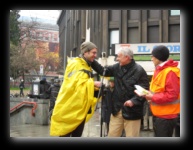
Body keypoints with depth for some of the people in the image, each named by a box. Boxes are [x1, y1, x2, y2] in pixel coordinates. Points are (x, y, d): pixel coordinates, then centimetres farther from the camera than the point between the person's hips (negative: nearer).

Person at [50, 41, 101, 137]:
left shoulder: (87, 67, 17)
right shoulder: (75, 64, -10)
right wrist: (93, 83, -20)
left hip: (81, 109, 9)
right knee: (64, 136, -3)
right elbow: (75, 83, -22)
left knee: (77, 136, 12)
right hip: (70, 107, -9)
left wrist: (95, 86, 5)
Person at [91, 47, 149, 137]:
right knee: (112, 135, 13)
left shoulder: (139, 71, -13)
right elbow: (103, 71, 14)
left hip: (132, 110, -6)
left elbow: (144, 90, -14)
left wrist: (134, 101, -26)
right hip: (117, 109, 6)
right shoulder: (117, 67, 6)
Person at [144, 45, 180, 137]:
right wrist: (150, 94, 0)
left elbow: (172, 95, -25)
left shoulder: (170, 72, -21)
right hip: (158, 113, 10)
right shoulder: (159, 70, 12)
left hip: (166, 115, -10)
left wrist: (153, 97, -19)